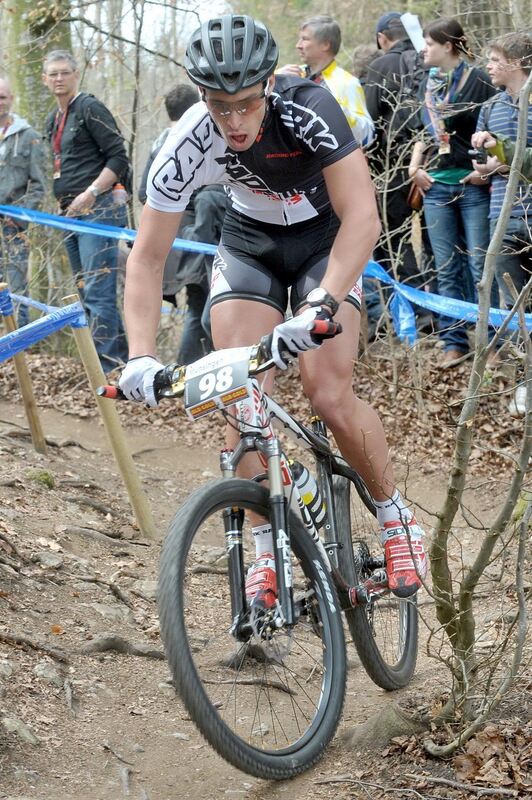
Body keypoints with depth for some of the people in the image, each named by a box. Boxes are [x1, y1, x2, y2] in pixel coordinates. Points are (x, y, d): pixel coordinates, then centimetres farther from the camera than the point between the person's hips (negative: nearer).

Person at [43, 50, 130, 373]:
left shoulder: (90, 108, -6)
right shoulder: (53, 121, 19)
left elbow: (118, 158, -12)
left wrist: (90, 194, -19)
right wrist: (63, 201, 13)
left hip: (98, 209, -9)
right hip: (71, 213, 9)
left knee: (98, 292, -14)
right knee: (87, 292, 10)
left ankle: (105, 365, -15)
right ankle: (121, 357, 16)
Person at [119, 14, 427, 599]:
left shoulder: (310, 109, -33)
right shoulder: (188, 145, -26)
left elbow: (362, 217, -38)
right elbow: (148, 256, -22)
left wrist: (319, 309, -51)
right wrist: (140, 358, -35)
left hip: (327, 239, -2)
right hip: (250, 243, 2)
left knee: (329, 397, -17)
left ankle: (396, 518, 7)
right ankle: (267, 551, 0)